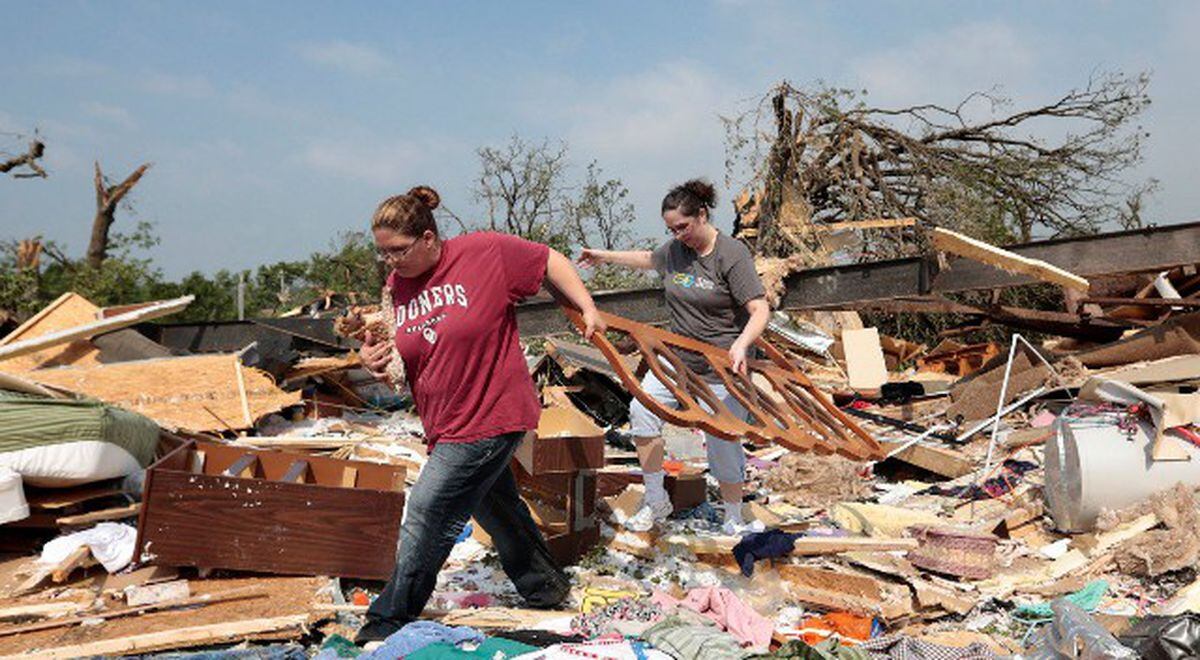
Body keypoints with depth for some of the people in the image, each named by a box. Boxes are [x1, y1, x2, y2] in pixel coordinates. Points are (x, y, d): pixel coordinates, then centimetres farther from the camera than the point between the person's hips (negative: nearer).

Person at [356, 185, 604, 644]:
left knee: (426, 516, -6)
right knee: (497, 510, 22)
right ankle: (545, 589, 43)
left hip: (489, 418, -7)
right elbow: (402, 360, 11)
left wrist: (587, 309, -6)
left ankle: (389, 623, 11)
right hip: (448, 426, 7)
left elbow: (549, 261, -2)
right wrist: (374, 361, -11)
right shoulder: (397, 286, 2)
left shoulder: (485, 252, -15)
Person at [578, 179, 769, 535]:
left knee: (722, 443, -3)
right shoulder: (675, 249, 4)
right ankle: (655, 500, 11)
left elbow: (760, 310, -21)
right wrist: (606, 256, 35)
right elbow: (648, 258, 28)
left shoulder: (732, 254, -16)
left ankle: (734, 521, 20)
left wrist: (741, 345, -38)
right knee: (643, 410, -6)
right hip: (677, 356, 7)